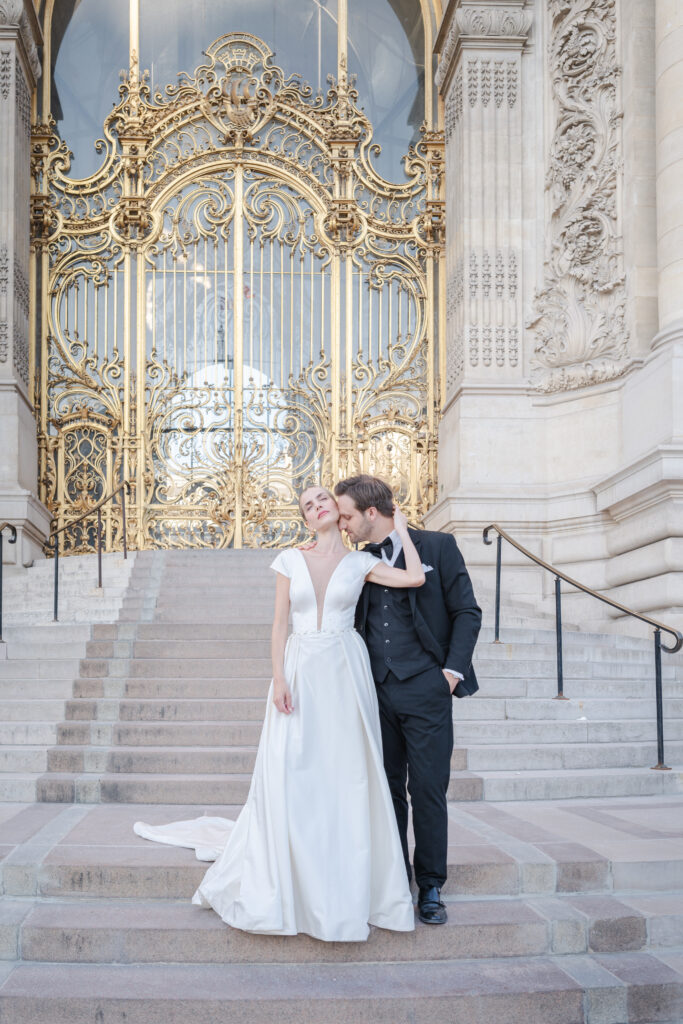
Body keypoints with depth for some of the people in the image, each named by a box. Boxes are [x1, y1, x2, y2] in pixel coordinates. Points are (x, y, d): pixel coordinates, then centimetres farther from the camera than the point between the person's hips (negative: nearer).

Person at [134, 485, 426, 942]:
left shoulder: (361, 563, 5)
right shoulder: (291, 560, 7)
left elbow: (416, 578, -9)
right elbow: (280, 623, 3)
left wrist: (400, 527, 3)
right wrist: (278, 678, -8)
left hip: (345, 674, 0)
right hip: (300, 671, 0)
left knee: (348, 775, 0)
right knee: (290, 775, -5)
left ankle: (350, 883, 12)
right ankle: (290, 883, 7)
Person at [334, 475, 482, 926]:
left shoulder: (437, 546, 0)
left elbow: (467, 613, 0)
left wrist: (453, 670, -8)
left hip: (425, 690, -4)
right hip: (377, 693, 4)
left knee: (428, 790, 0)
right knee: (386, 790, 8)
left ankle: (431, 888, 12)